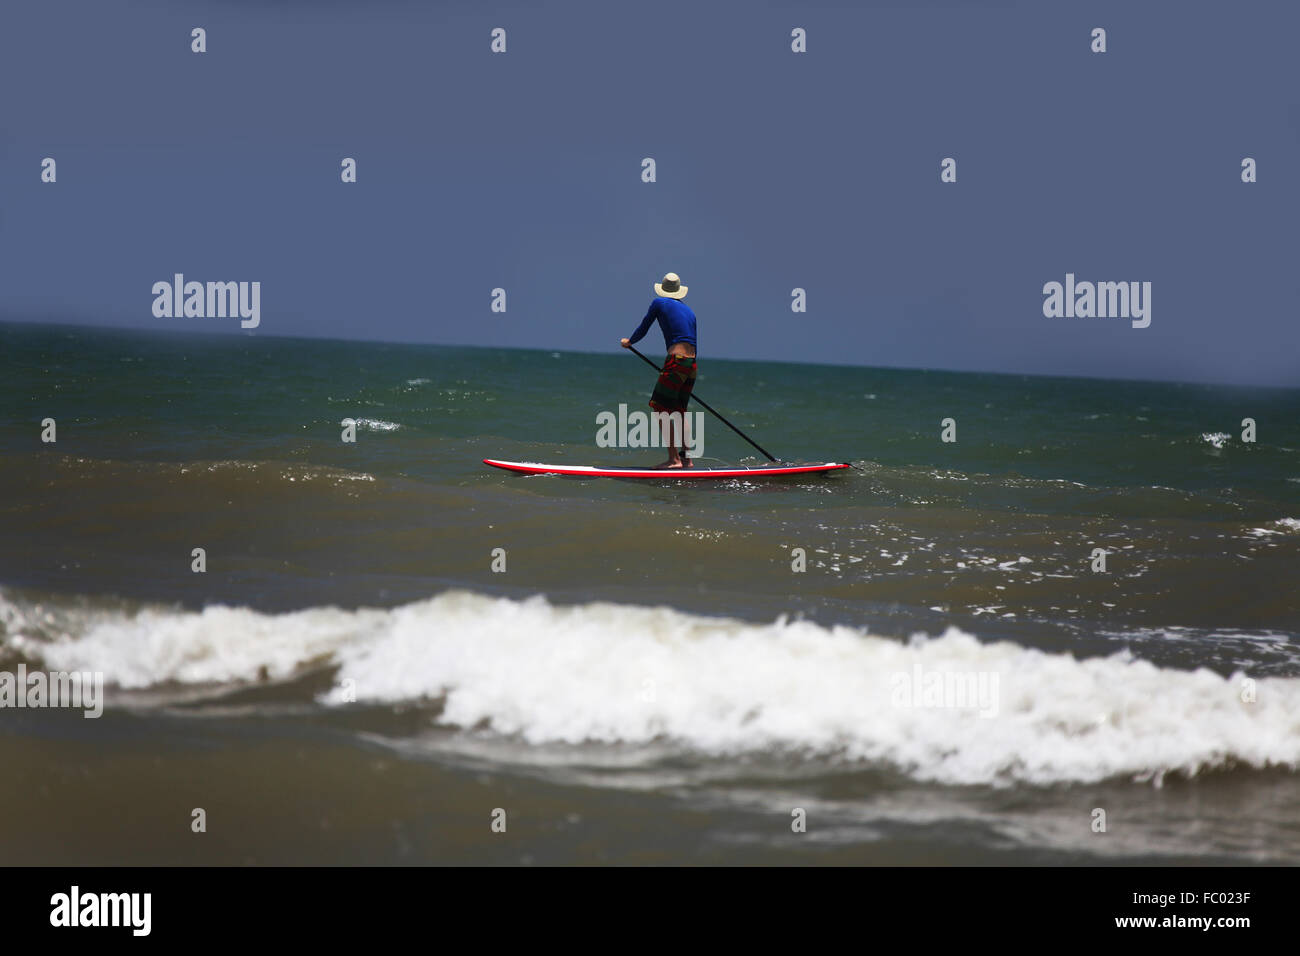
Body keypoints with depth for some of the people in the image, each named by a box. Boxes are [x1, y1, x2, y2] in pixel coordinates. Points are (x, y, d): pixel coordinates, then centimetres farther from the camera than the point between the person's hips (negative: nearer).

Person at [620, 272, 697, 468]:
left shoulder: (659, 303, 4)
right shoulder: (689, 310, 21)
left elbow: (643, 329, 14)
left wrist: (629, 341, 34)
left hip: (676, 362, -7)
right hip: (691, 363, 7)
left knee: (661, 408, -6)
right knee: (679, 410, 18)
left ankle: (674, 459, -14)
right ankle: (686, 459, 19)